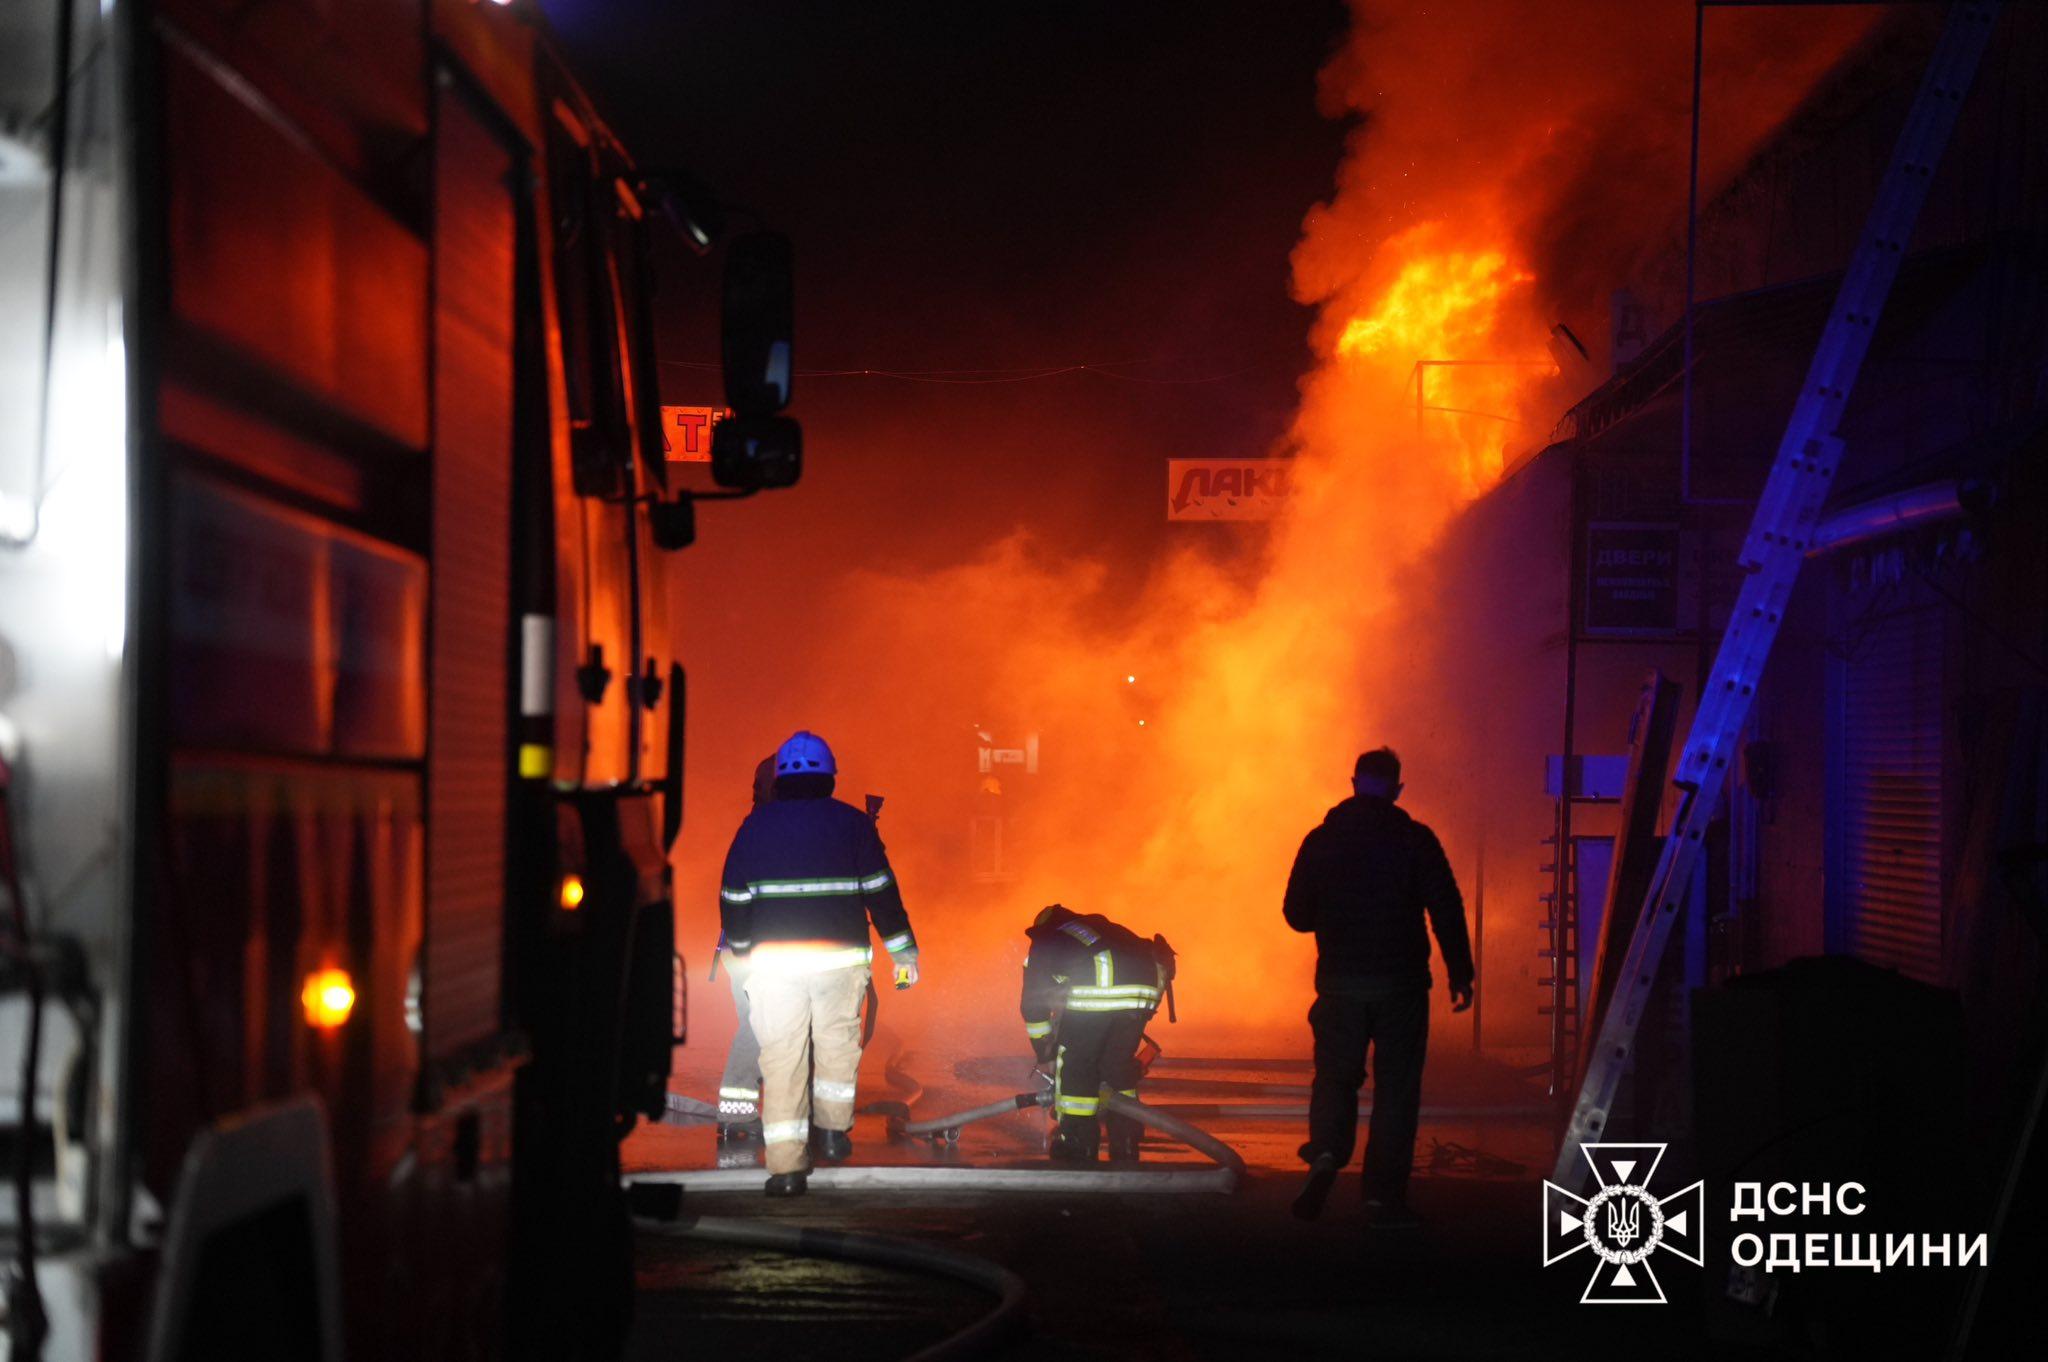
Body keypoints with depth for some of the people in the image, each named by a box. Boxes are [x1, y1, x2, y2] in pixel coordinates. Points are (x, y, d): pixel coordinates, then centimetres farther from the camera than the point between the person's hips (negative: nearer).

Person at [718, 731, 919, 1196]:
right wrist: (904, 951, 7)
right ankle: (833, 1132, 27)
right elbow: (881, 891, 0)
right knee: (838, 1043, 23)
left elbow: (733, 896, 7)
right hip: (840, 959, 0)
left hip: (774, 960, 0)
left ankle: (786, 1166, -3)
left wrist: (740, 949, 23)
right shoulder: (852, 822, 2)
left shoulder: (756, 825, 4)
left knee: (781, 1058, 2)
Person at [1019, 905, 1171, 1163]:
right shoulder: (1100, 927, 40)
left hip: (1095, 993, -5)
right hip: (1145, 988, 5)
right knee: (1119, 1065, 20)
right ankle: (1126, 1151, 23)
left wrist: (1044, 1051, 35)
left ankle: (1076, 1149, 12)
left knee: (1073, 1066, 11)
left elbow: (1033, 1003, 25)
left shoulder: (1046, 941, 27)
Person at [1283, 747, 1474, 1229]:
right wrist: (1459, 973, -2)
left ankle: (1325, 1154, -13)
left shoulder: (1321, 840, 3)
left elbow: (1297, 914, 7)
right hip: (1400, 983, -2)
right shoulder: (1415, 839, -4)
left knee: (1335, 1076, 14)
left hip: (1339, 983, 2)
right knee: (1395, 1088, 5)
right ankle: (1384, 1195, 3)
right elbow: (1446, 909, -8)